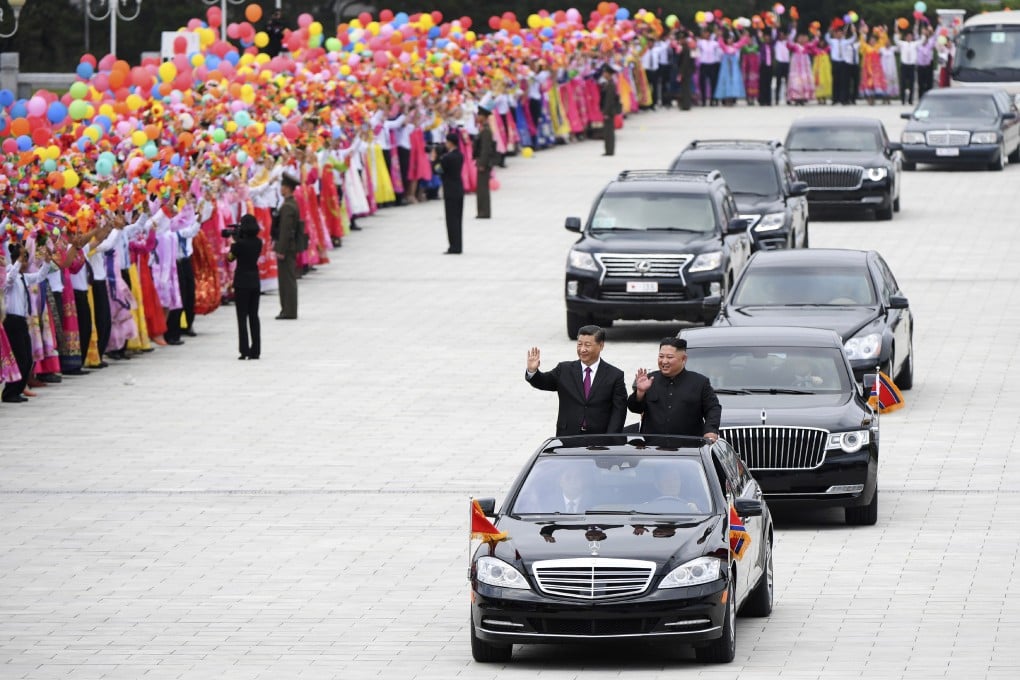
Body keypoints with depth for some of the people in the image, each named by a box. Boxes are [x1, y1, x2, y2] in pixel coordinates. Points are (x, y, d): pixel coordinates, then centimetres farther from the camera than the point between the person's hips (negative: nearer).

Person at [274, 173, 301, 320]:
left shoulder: (287, 207, -18)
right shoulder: (293, 204, 13)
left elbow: (285, 230, -22)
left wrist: (281, 251, -20)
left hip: (286, 248, -10)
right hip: (292, 247, 10)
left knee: (287, 280, -6)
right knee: (288, 280, 13)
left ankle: (289, 311, -5)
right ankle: (288, 310, 17)